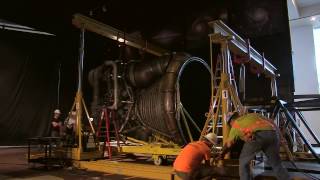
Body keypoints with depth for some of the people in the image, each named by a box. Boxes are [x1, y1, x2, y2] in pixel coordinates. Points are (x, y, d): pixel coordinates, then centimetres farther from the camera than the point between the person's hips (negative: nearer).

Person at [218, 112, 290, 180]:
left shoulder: (236, 124, 28)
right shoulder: (253, 115, 40)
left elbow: (228, 145, 35)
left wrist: (222, 154, 52)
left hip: (257, 135, -5)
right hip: (272, 134, 5)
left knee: (243, 162, 15)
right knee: (276, 165, 18)